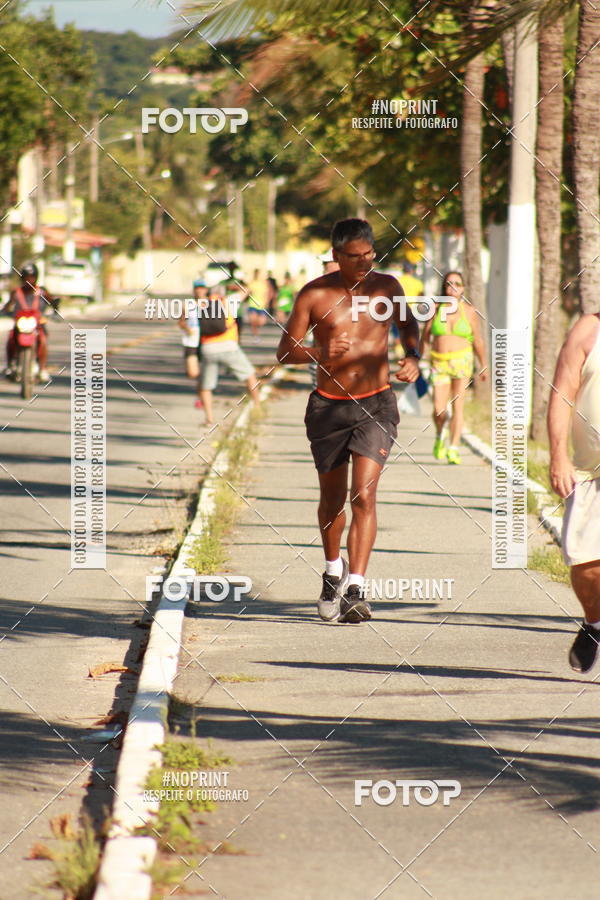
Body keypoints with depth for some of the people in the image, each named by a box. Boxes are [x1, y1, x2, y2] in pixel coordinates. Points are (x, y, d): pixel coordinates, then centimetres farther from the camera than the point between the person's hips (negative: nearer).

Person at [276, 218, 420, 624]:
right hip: (329, 407, 0)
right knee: (333, 499, 14)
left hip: (376, 406, 0)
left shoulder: (386, 286, 2)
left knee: (364, 495, -16)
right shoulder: (315, 295, -5)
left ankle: (355, 590, -20)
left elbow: (408, 323, 23)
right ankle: (333, 570, 41)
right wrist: (319, 354, -23)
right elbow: (285, 350, -3)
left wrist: (413, 358, 3)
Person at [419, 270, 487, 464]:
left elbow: (477, 341, 10)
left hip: (462, 361, -1)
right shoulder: (435, 308, 3)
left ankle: (454, 449, -8)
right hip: (439, 363, 1)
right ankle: (440, 435, 29)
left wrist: (483, 366, 15)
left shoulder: (469, 311, 2)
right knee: (439, 410, -4)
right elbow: (425, 337, 9)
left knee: (458, 405, -9)